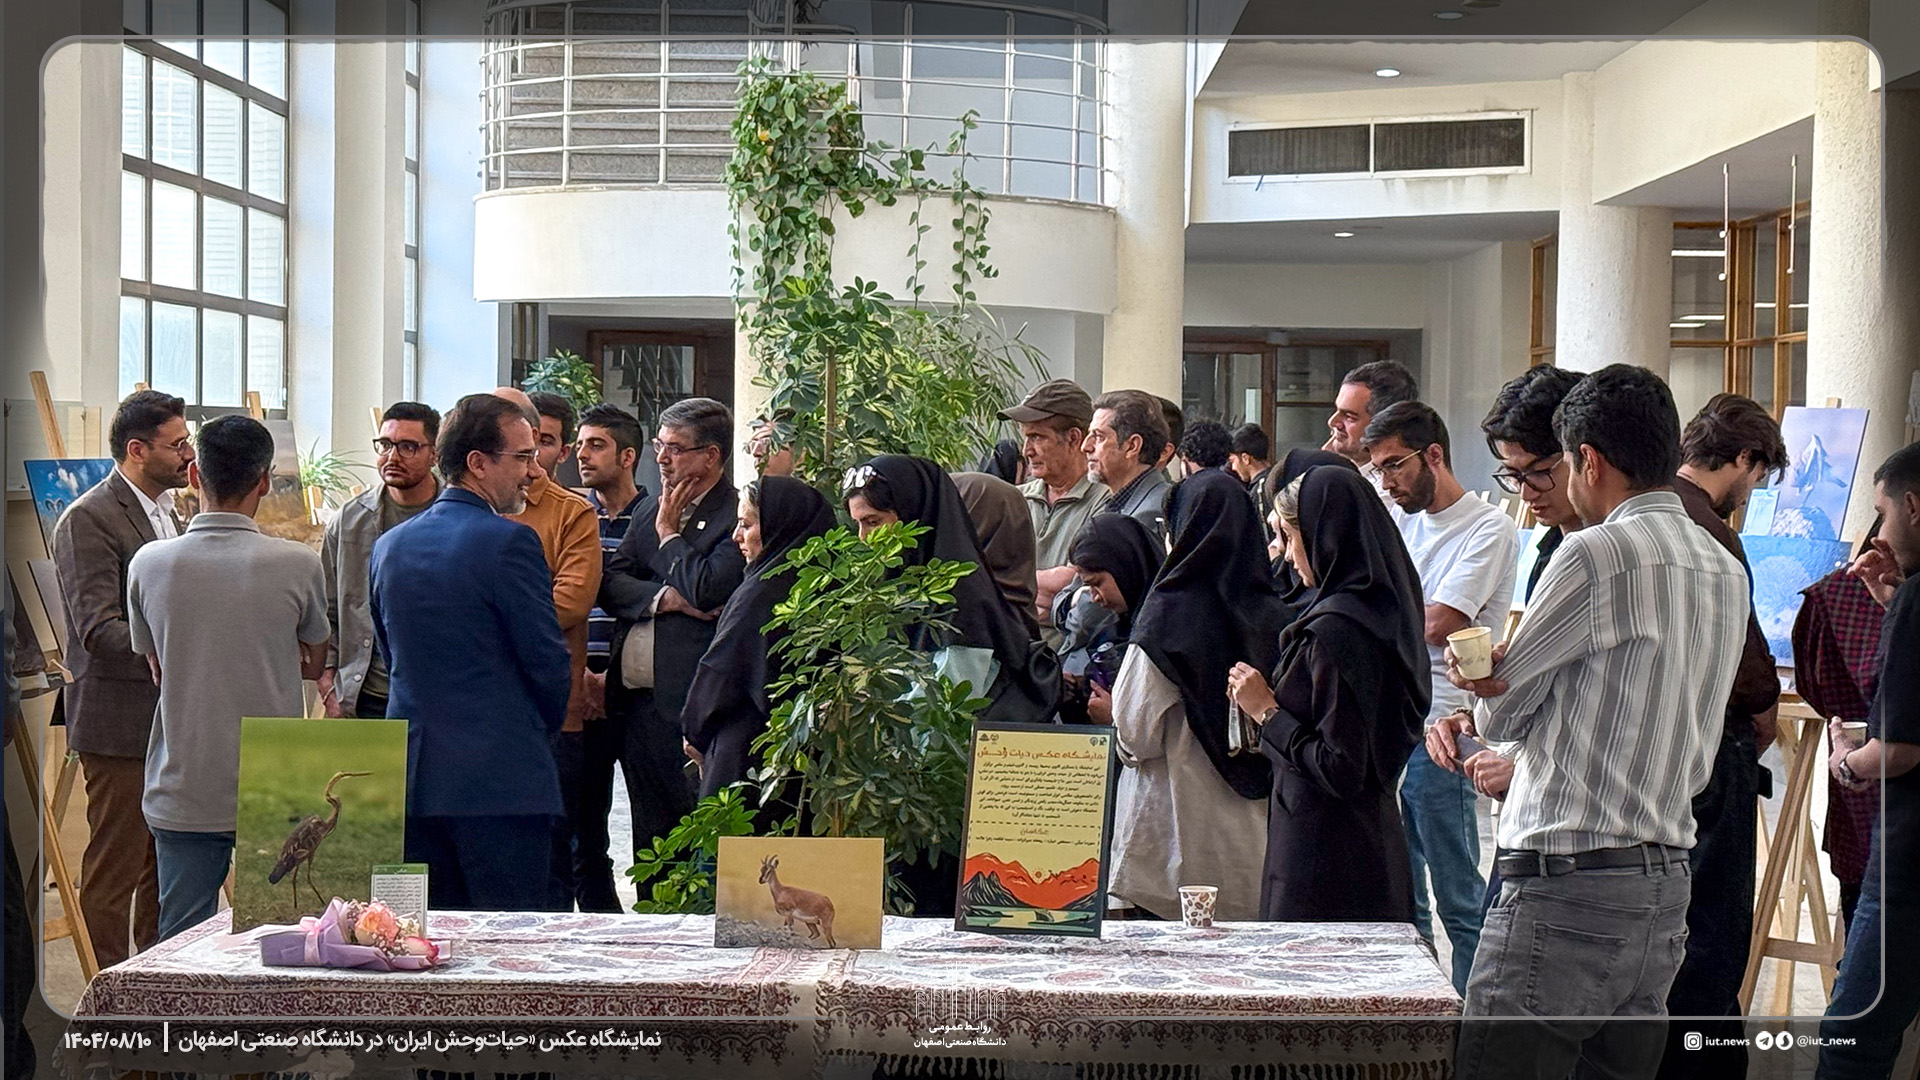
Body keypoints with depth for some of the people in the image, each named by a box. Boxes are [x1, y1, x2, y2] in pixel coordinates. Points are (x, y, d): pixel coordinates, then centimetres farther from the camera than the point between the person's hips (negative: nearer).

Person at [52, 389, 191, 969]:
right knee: (115, 869, -4)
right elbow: (98, 628, -21)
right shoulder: (88, 519, -11)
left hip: (172, 720, 8)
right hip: (122, 724, -8)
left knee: (167, 866, 11)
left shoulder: (168, 513, 17)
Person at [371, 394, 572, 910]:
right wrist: (542, 732, 11)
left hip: (411, 774, 7)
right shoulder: (508, 542, -11)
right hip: (501, 779, -7)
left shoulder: (390, 545, 11)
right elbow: (548, 661, -8)